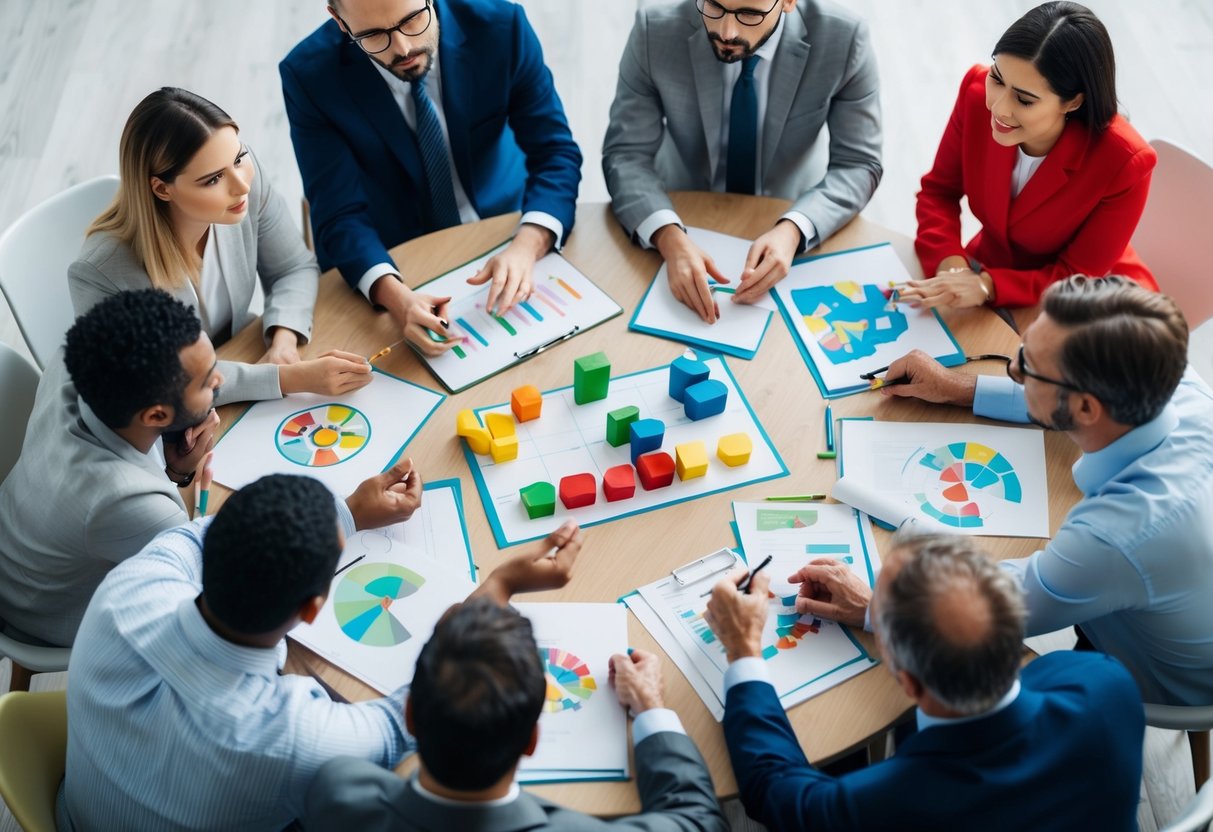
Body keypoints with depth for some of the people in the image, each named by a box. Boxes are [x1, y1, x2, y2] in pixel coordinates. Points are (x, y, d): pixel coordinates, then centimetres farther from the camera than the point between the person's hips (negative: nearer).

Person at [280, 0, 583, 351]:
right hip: (395, 261, -2)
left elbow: (555, 152, -15)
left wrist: (526, 246, -35)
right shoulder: (310, 74, -20)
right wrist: (394, 294, -41)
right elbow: (341, 215, -20)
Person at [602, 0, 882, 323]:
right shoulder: (656, 30, -20)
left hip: (786, 219, 0)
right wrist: (670, 238, -36)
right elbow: (626, 155, -16)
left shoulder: (842, 37, -21)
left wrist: (793, 231, -33)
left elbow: (858, 164, -14)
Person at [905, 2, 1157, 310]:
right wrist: (949, 264, -25)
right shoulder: (977, 90, -19)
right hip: (991, 270, 4)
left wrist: (988, 287, -36)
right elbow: (938, 191, -5)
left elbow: (1079, 280, -19)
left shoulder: (1123, 163, -29)